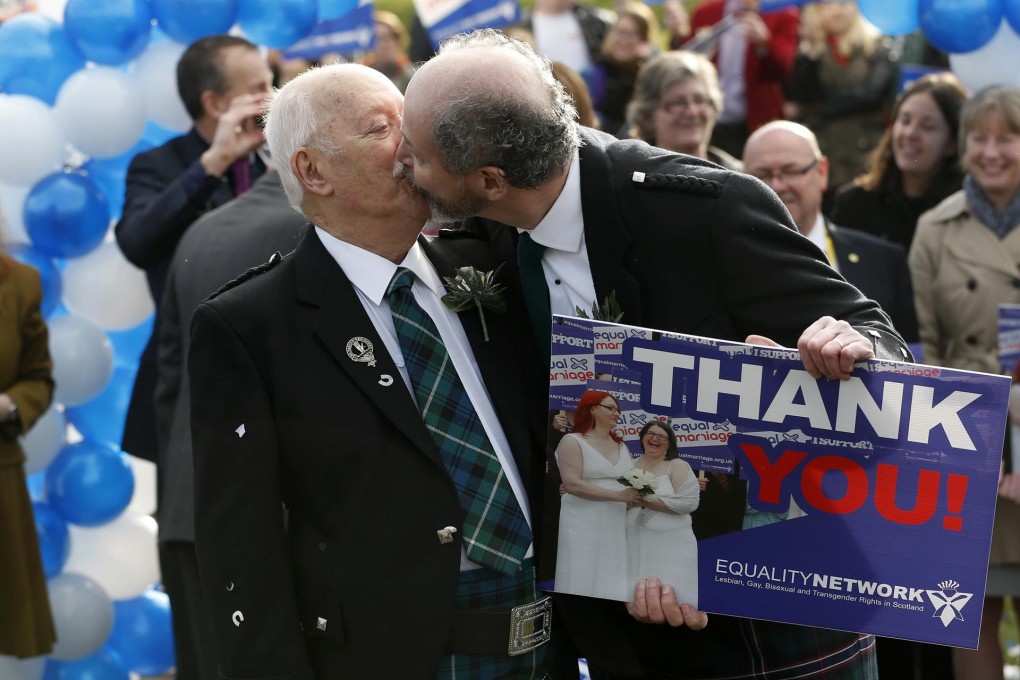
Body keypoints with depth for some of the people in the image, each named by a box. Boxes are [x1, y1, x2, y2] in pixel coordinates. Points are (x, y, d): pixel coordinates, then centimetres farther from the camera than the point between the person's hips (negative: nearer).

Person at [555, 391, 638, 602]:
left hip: (617, 527, 6)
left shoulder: (620, 446, 18)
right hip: (585, 527, -6)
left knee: (615, 588, -2)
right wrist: (618, 496, -17)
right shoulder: (573, 442, -2)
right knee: (585, 585, -7)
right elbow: (572, 484, -14)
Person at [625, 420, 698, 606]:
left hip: (669, 545, -4)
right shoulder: (632, 465, 14)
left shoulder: (677, 467, 0)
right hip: (635, 543, 4)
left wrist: (648, 503, -14)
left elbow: (688, 502, -12)